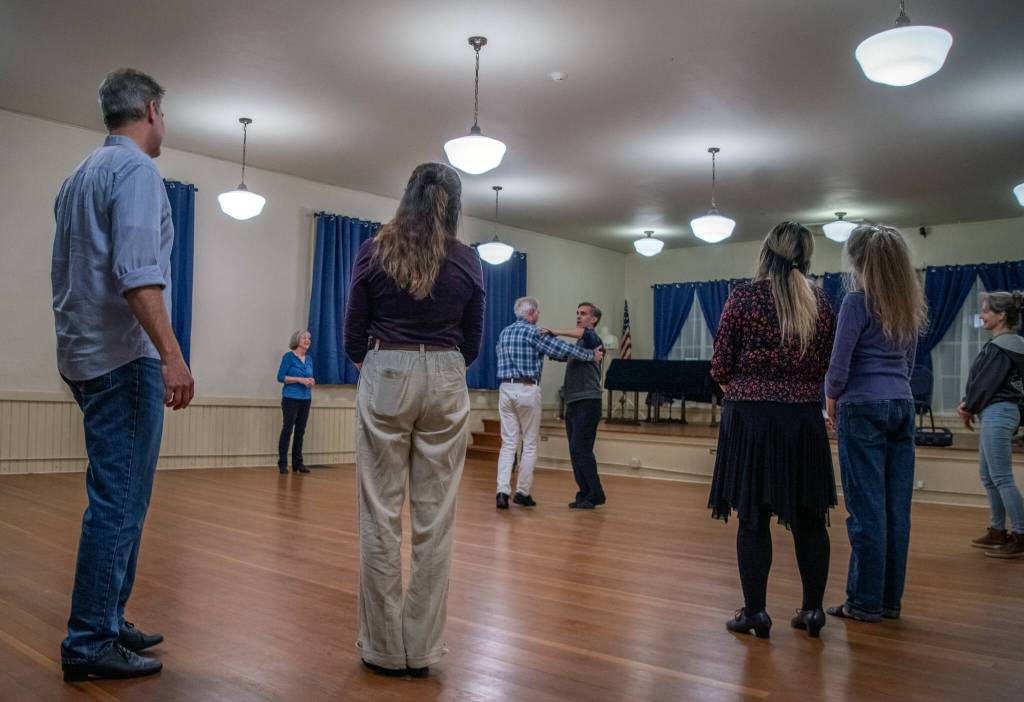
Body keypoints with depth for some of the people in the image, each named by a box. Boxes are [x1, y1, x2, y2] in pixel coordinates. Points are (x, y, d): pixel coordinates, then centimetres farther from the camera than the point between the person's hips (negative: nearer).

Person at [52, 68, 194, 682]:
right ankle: (90, 643, 1)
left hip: (86, 354, 10)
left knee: (118, 497, 15)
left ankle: (107, 621, 22)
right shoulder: (136, 169, -10)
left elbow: (66, 275, 21)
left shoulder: (79, 176, 18)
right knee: (120, 500, -5)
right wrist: (171, 354, -26)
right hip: (125, 356, -10)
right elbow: (136, 272, -22)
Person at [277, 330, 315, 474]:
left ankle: (297, 463, 13)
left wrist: (311, 381, -3)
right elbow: (281, 377, -9)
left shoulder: (309, 359, 12)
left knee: (300, 431, 7)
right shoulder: (289, 356, -4)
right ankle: (282, 464, -1)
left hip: (305, 399, 6)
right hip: (291, 398, -5)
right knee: (287, 430, -5)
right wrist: (300, 379, -17)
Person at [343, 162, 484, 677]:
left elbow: (354, 335, 2)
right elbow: (472, 342, 8)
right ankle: (422, 649, 14)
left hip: (385, 378, -1)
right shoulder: (467, 261, 3)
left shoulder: (374, 251, 0)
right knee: (435, 520, 6)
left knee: (381, 517, 5)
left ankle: (384, 649, 12)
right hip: (446, 384, 2)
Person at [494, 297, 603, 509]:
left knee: (508, 442, 5)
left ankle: (503, 490, -8)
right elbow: (562, 350, -11)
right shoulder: (533, 332, -7)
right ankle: (522, 492, 10)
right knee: (529, 444, 6)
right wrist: (592, 355, 1)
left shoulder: (504, 333, 14)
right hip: (527, 390, -6)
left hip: (505, 388, 6)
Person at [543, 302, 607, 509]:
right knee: (575, 451, 7)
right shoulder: (577, 344, 24)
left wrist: (557, 332, -29)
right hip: (572, 403, 9)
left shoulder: (593, 340, -4)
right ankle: (585, 493, 11)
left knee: (581, 449, -13)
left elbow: (584, 333, -26)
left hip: (587, 402, -9)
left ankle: (595, 495, -8)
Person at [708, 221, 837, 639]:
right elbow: (827, 368, 7)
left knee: (753, 518, 4)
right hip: (805, 419, 4)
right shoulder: (821, 302, 4)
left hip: (751, 418, -3)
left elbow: (720, 367, -7)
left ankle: (755, 612, 11)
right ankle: (812, 609, 21)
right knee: (808, 518, 13)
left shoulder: (744, 296, -8)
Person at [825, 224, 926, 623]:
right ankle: (890, 599, 18)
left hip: (864, 409, -7)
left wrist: (831, 403, 3)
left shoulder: (858, 301, -11)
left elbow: (839, 364, -12)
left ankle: (866, 602, 5)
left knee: (866, 510, -2)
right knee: (897, 509, 9)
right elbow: (909, 363, 18)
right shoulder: (910, 305, 12)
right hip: (902, 406, 7)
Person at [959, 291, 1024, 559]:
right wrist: (967, 404, 5)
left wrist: (969, 409, -2)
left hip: (997, 414, -10)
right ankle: (998, 532, 23)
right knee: (989, 478, 15)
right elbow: (983, 379, 16)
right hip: (997, 413, 10)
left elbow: (987, 382, -15)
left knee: (1002, 479, -7)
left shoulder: (1001, 347, -16)